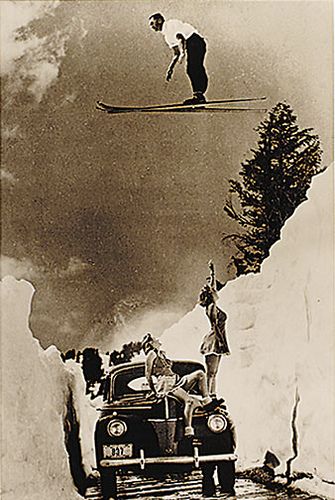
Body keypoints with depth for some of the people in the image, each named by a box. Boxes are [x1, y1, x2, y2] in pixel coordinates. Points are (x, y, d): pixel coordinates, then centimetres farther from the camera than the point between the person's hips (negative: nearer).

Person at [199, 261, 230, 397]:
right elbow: (216, 327, -18)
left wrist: (212, 272, 38)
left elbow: (214, 287, 29)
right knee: (210, 372, -12)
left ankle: (212, 396, 10)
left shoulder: (213, 306, 14)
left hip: (216, 341, 10)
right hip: (213, 341, -10)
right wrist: (223, 343, -21)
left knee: (213, 372, 8)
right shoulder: (212, 307, -11)